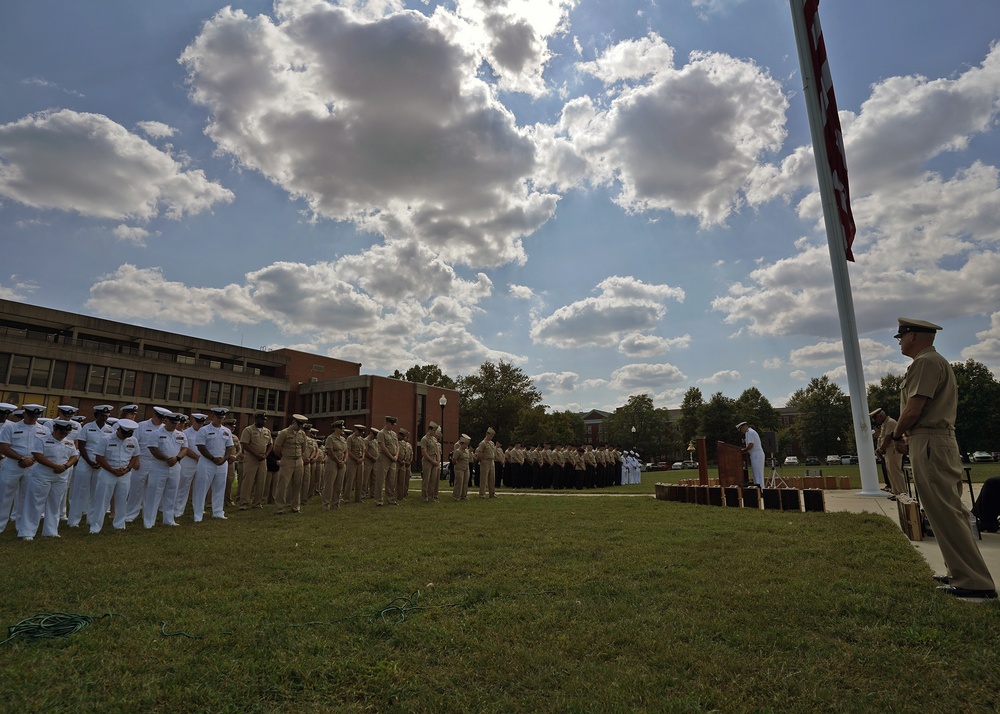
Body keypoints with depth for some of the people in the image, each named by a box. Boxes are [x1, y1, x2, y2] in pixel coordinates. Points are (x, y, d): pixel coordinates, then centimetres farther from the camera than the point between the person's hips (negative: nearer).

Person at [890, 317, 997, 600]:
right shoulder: (938, 361, 21)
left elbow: (913, 410, -18)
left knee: (945, 513, -8)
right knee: (949, 511, 14)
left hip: (930, 444, -11)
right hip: (940, 441, 11)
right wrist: (910, 438, 16)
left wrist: (896, 435, -3)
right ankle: (962, 573, 21)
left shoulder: (925, 362, -12)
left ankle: (976, 583, -5)